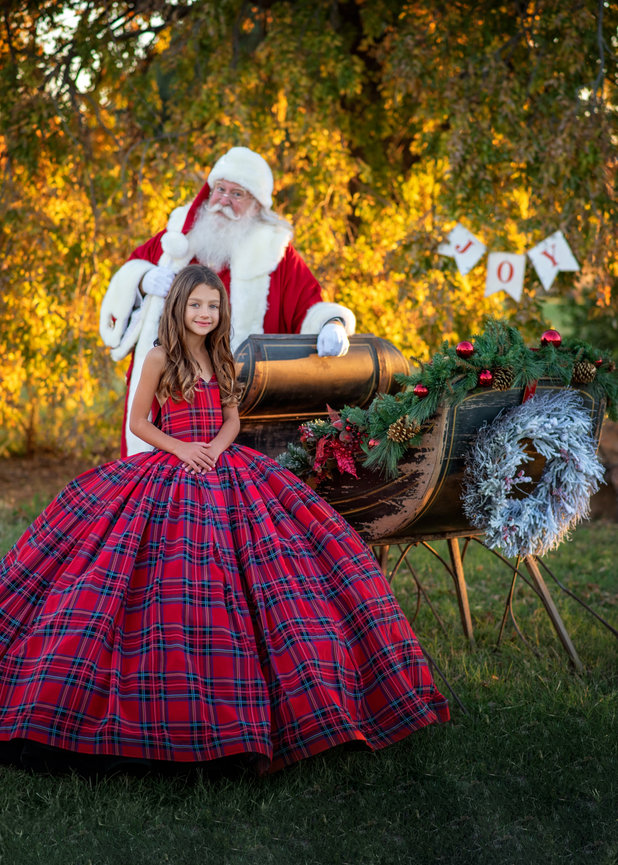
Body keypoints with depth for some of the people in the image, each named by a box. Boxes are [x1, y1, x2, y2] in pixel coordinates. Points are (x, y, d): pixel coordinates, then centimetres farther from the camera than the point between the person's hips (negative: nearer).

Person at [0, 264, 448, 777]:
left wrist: (216, 447, -9)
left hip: (224, 472, 5)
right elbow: (138, 421, 0)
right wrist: (181, 448, -13)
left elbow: (232, 418, 11)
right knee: (170, 582, -12)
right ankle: (171, 707, 0)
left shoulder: (222, 360, 11)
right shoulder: (161, 358, -2)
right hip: (170, 474, -4)